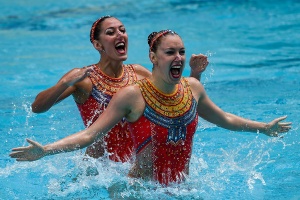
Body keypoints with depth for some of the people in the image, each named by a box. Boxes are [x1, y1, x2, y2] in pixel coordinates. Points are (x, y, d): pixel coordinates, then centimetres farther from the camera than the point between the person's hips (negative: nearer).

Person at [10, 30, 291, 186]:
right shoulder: (133, 96, -15)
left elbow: (224, 119, 20)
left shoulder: (193, 88, 0)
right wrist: (45, 150, -31)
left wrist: (264, 128, 29)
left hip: (181, 189, 5)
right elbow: (90, 135, -17)